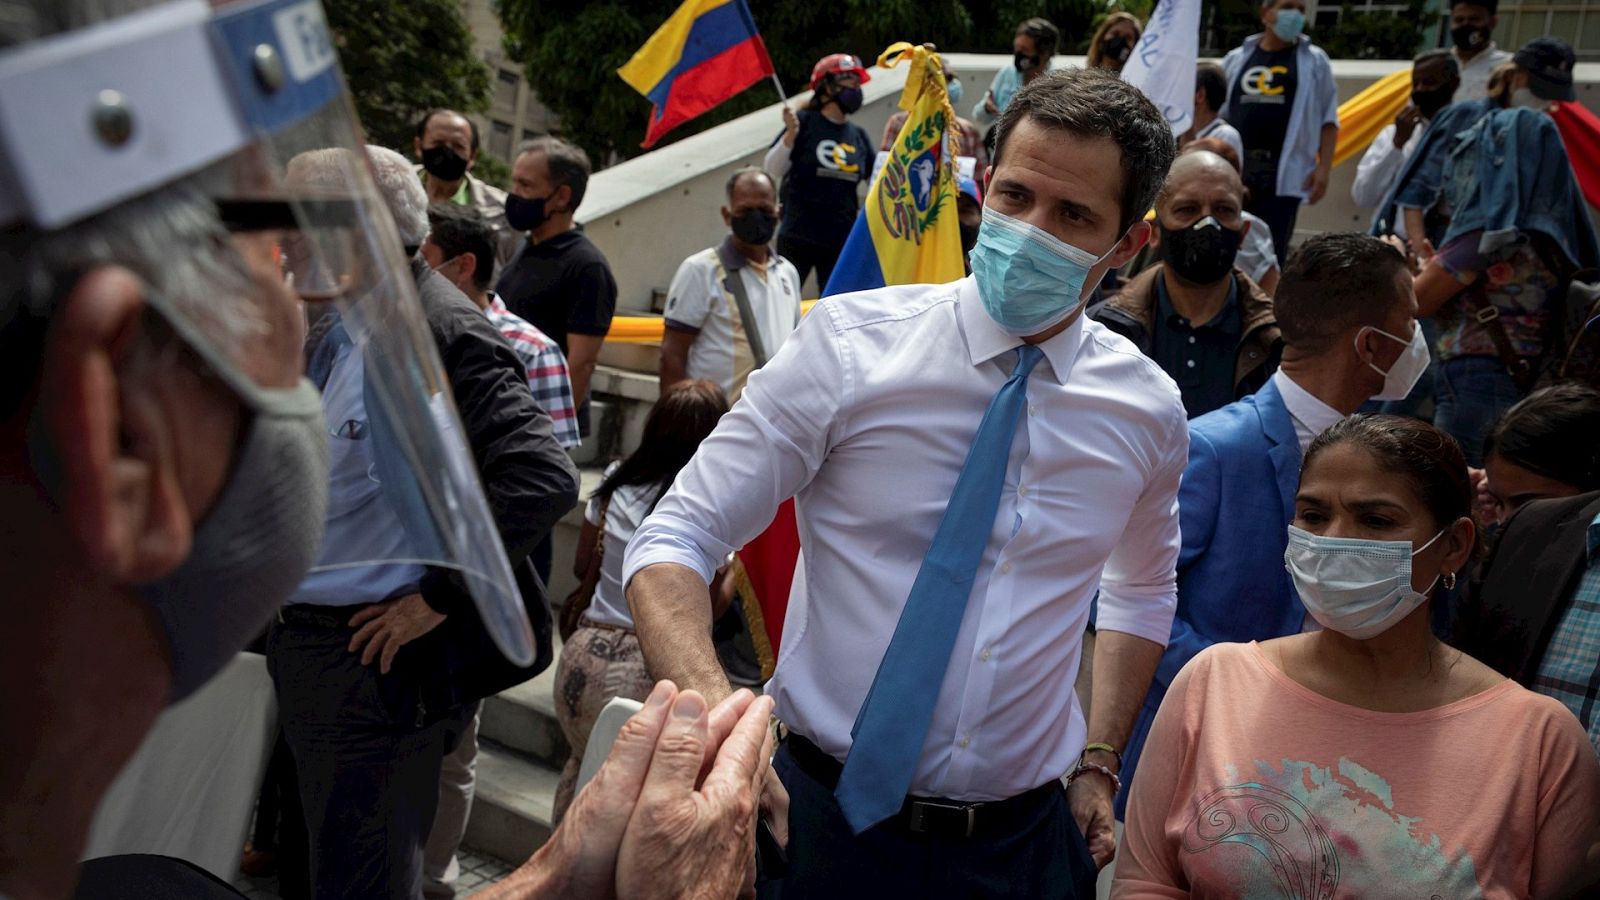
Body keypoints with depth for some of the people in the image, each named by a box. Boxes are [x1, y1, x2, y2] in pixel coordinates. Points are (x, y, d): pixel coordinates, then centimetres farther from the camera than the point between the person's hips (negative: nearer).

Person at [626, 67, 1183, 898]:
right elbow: (674, 541, -13)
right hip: (825, 821, -2)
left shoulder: (1148, 410, -1)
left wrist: (1099, 762, 9)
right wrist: (711, 713, -30)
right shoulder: (849, 343, -12)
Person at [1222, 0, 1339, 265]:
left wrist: (1324, 167, -6)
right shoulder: (1236, 59, 14)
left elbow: (1329, 119, 6)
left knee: (1271, 253, -7)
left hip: (1283, 172, -2)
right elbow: (1218, 114, 17)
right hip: (1233, 169, 2)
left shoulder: (1314, 61, 9)